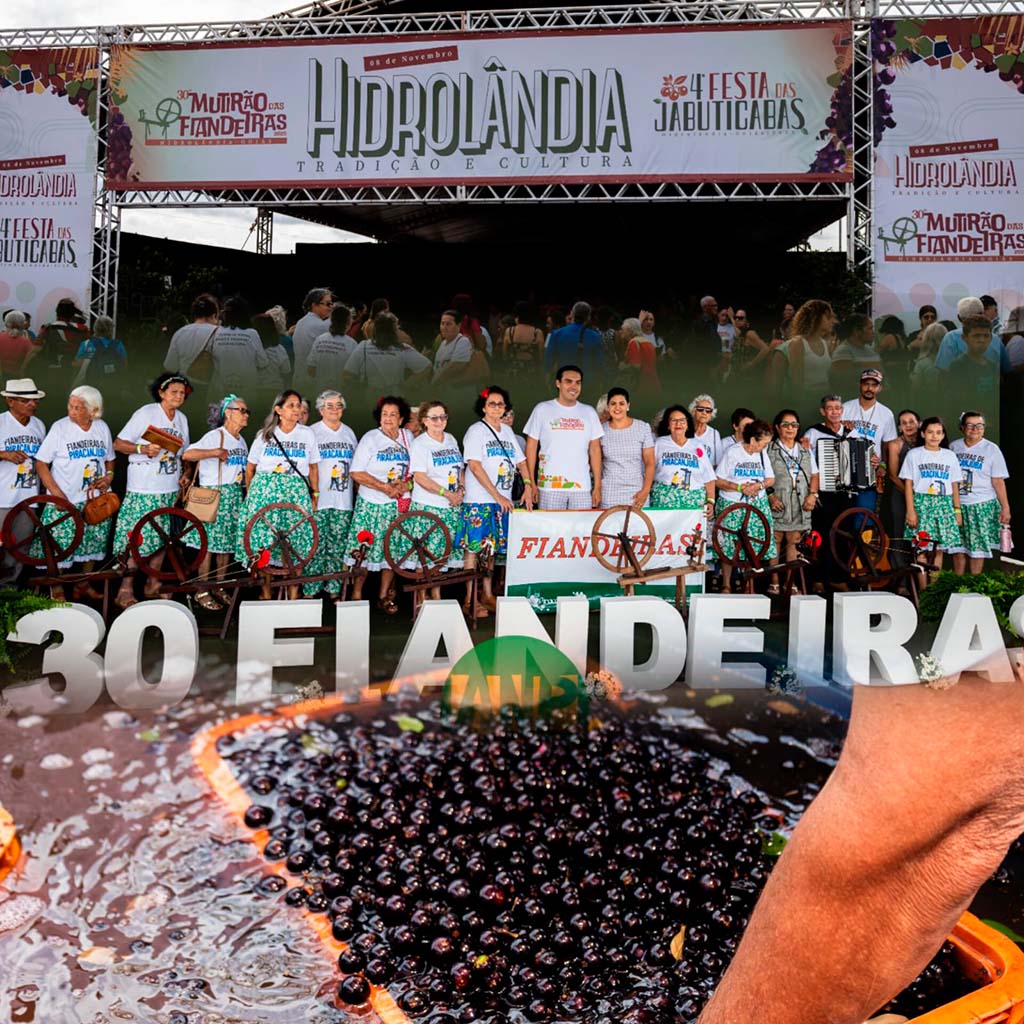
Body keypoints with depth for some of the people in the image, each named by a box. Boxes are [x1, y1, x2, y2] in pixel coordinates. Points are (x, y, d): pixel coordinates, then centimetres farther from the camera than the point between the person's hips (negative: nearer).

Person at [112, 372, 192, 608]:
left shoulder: (182, 419, 13)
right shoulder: (146, 413, -6)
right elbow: (118, 444, -7)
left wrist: (183, 478, 9)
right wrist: (143, 449, -23)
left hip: (169, 490, 7)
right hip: (143, 490, -6)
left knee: (162, 539, 10)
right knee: (138, 540, -7)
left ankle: (153, 585, 22)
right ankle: (125, 591, -1)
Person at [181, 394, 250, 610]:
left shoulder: (241, 440, 15)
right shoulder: (215, 436, -9)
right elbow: (187, 454, -21)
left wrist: (246, 494, 13)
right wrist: (217, 452, -24)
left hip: (236, 496, 7)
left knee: (227, 543, 10)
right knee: (209, 543, -4)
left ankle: (219, 588, 20)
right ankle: (202, 591, 3)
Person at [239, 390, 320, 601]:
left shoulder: (307, 434, 7)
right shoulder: (265, 434, 7)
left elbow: (313, 468, 10)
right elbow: (250, 467, 12)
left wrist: (314, 495, 6)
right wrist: (250, 493, 8)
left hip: (296, 494, 0)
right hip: (265, 491, 0)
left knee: (295, 543, -3)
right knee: (263, 542, -2)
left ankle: (293, 595, 5)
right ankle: (266, 594, 9)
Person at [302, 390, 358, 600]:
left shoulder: (349, 433, 15)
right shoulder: (312, 432, 2)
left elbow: (355, 465, 21)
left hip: (343, 499, 4)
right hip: (318, 499, -4)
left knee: (338, 547, 5)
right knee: (316, 546, -5)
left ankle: (333, 589, 13)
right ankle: (310, 590, 2)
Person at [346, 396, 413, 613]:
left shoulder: (408, 437, 6)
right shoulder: (370, 438, -5)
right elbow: (356, 473, -9)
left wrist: (407, 484, -10)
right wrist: (385, 487, -15)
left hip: (399, 504, 3)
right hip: (371, 504, -3)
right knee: (364, 548, -2)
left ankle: (384, 596, 19)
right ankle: (356, 594, 12)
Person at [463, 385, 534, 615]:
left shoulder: (507, 431, 16)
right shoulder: (476, 431, -3)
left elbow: (521, 460, 18)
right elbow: (475, 466, -12)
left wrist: (528, 486, 1)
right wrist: (497, 495, -16)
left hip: (502, 501, 6)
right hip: (479, 501, -6)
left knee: (492, 548, 10)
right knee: (474, 548, -6)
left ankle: (488, 596, 19)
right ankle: (469, 600, -1)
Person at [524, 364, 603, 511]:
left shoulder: (589, 412, 11)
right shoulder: (542, 409, 4)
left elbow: (594, 449, 12)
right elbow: (531, 446, 5)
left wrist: (597, 486, 6)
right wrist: (531, 482, -2)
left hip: (582, 487, 2)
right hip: (550, 486, -2)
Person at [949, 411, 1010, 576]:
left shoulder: (991, 449, -2)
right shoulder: (954, 446, 5)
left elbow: (998, 481, -3)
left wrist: (1005, 507, -6)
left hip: (982, 506, -2)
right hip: (957, 505, 2)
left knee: (977, 549, 2)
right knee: (957, 549, 5)